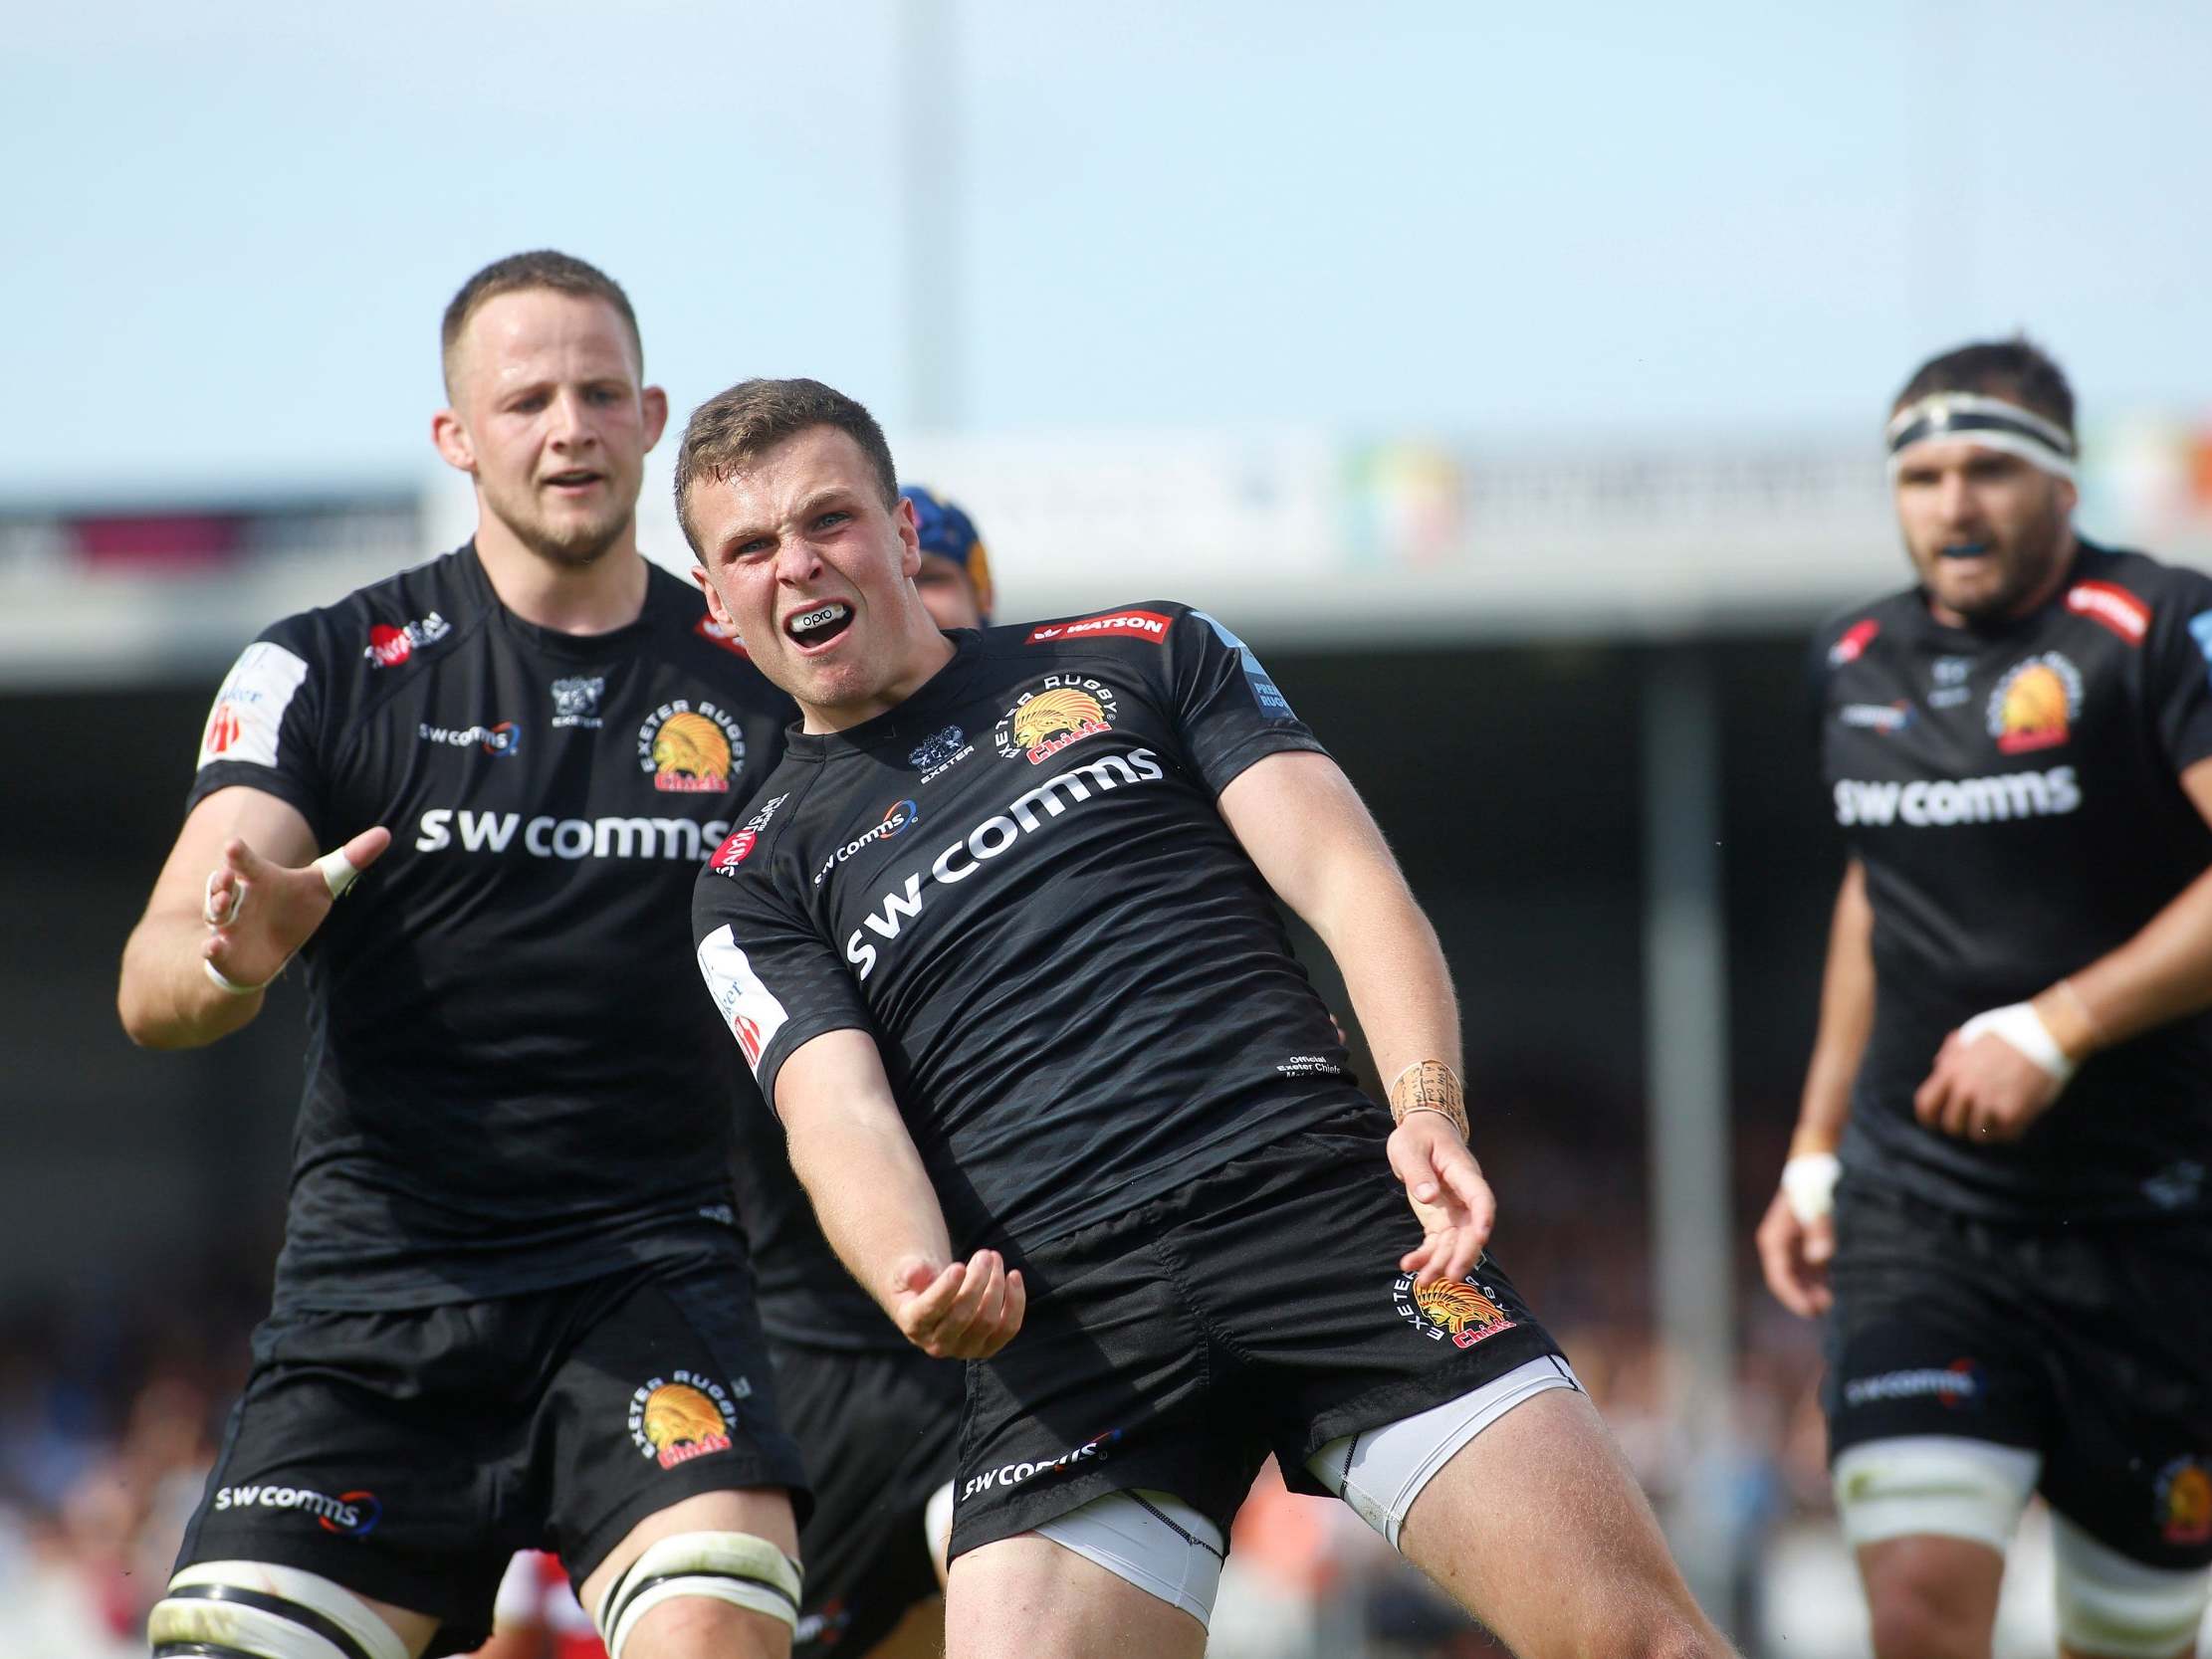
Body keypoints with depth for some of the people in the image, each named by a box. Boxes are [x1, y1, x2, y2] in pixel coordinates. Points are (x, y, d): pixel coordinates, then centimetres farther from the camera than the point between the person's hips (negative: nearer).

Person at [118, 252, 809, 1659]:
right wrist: (231, 958, -29)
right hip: (375, 1295, 1)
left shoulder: (763, 687, 9)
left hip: (655, 1276, -1)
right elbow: (155, 985, -4)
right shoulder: (325, 675, 5)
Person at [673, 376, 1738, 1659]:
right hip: (1058, 1311, 1)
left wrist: (1430, 1107, -10)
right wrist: (917, 1280, -21)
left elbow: (1345, 875, 9)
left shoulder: (1138, 657, 19)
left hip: (1321, 1202, -1)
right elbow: (838, 1106, 2)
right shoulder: (757, 885, 19)